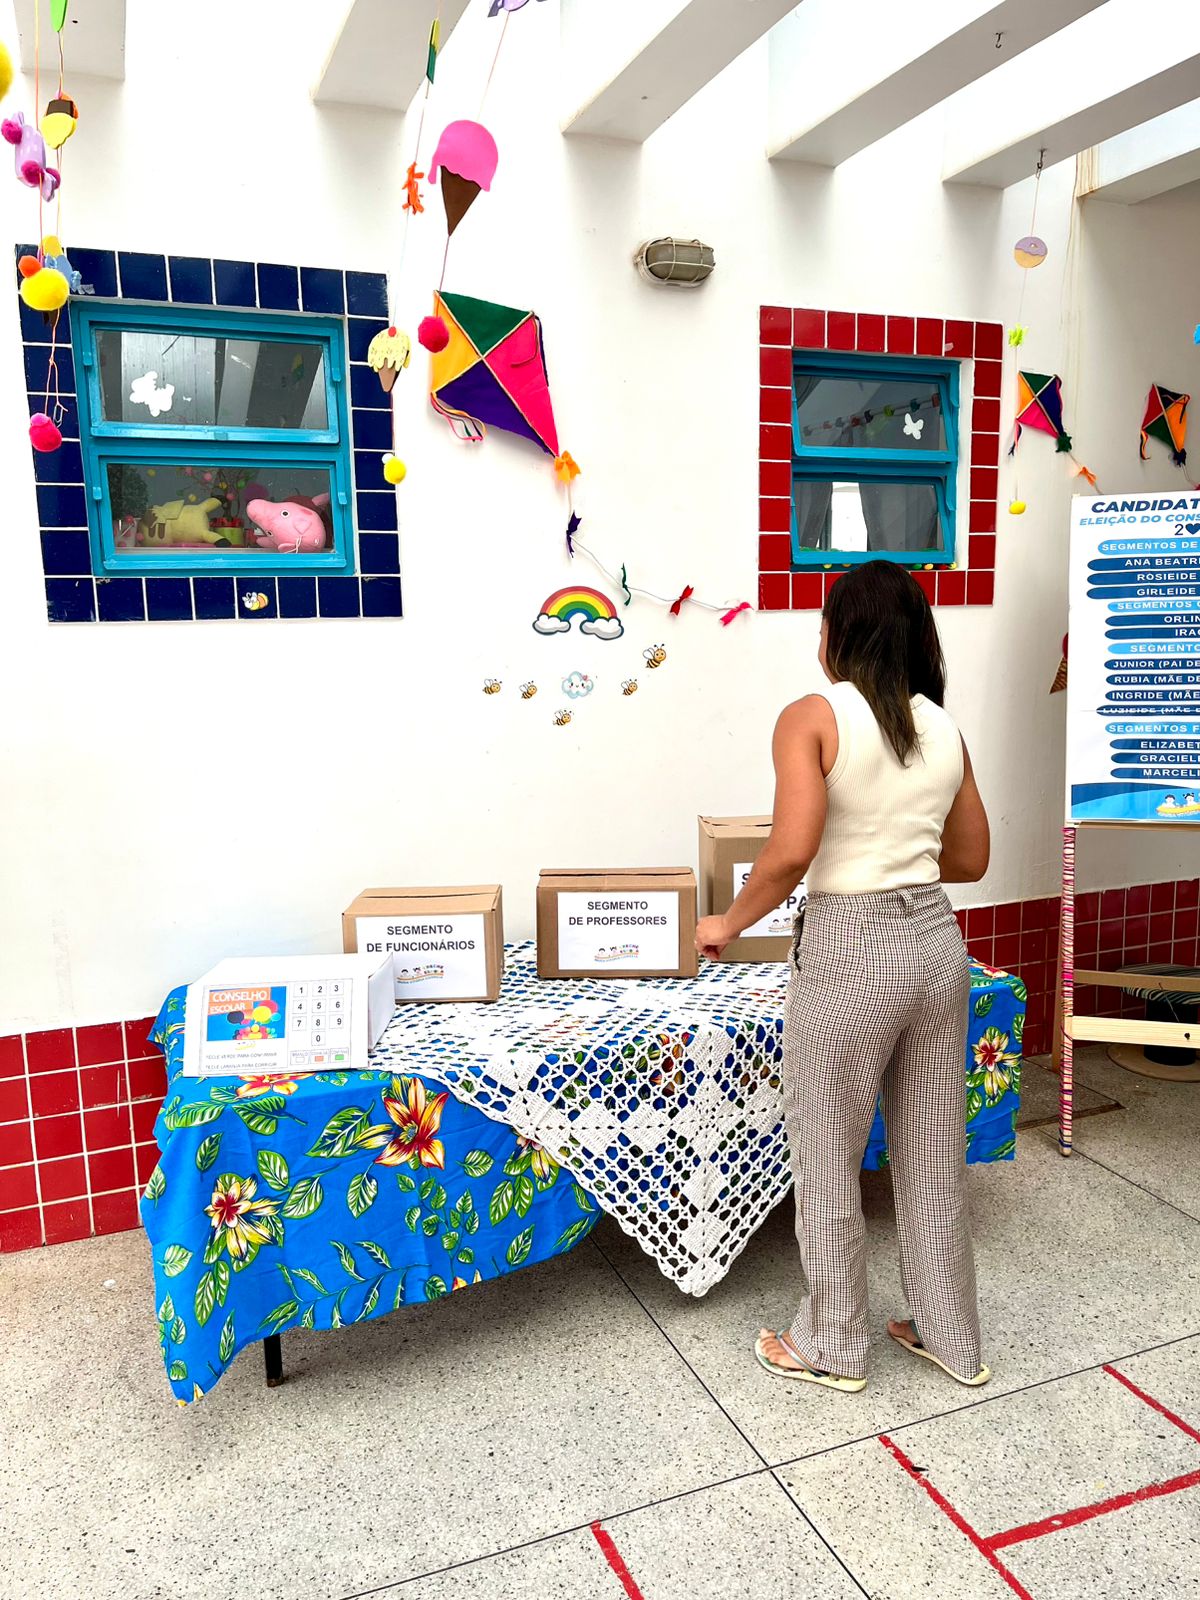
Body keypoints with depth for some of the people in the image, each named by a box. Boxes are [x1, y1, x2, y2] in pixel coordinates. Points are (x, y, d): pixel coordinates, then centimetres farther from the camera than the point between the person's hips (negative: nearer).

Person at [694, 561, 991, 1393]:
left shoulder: (813, 717, -11)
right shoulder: (943, 726, 7)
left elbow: (791, 853, -21)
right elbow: (972, 860, 14)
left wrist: (728, 924, -6)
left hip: (849, 951, -6)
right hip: (937, 939, 6)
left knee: (829, 1160, 13)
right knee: (935, 1153, 20)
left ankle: (832, 1347, 30)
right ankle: (951, 1336, 37)